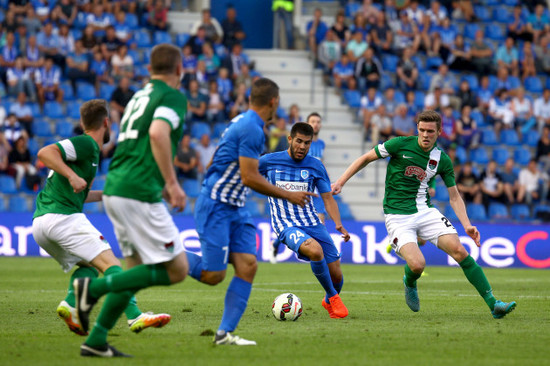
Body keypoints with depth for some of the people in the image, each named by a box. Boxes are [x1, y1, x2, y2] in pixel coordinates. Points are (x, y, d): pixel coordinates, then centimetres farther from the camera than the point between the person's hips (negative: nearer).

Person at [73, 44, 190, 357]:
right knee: (177, 270, -5)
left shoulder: (141, 95, 22)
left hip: (115, 189, 9)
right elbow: (158, 133, -24)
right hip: (139, 195, -9)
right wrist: (173, 183, -20)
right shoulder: (173, 96, -5)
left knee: (138, 270, 16)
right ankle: (94, 287, -12)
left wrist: (162, 186, 33)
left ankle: (96, 340, 10)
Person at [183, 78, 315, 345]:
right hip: (215, 206, -10)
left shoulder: (242, 121, 12)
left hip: (235, 209, 10)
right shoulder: (252, 129, -18)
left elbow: (216, 161, 22)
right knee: (213, 275, -10)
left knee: (248, 265, -3)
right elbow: (250, 178, -20)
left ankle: (225, 333, -3)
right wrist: (288, 196, -10)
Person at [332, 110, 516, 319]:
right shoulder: (401, 145, -7)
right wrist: (340, 182, -2)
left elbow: (454, 196, 10)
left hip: (425, 211, 3)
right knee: (417, 264, -24)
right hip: (397, 216, -3)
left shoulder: (442, 160, 2)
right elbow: (366, 159, 3)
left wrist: (467, 225, -4)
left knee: (459, 251, -15)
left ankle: (492, 304, -11)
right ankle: (409, 284, 16)